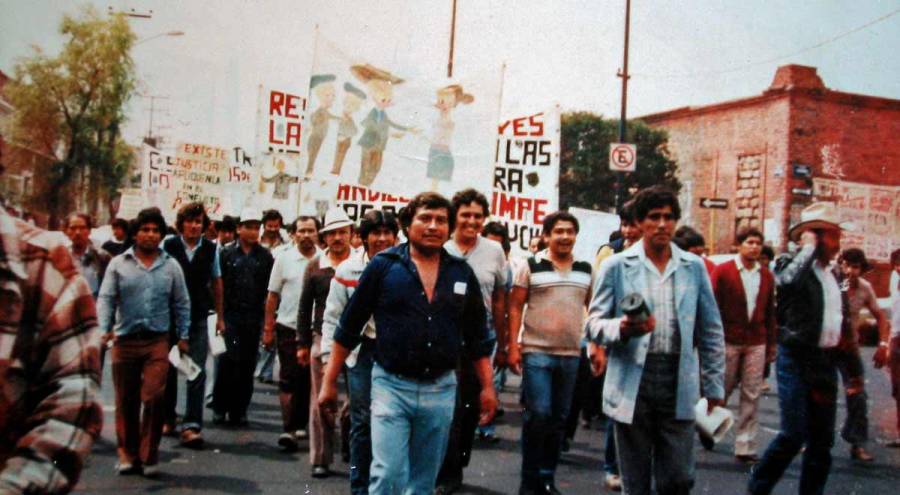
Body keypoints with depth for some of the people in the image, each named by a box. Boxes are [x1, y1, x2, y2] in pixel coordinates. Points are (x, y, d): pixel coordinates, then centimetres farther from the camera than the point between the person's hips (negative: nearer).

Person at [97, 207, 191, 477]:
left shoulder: (170, 266, 8)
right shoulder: (118, 264, 5)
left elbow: (182, 304, 13)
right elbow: (105, 299, 1)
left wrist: (183, 337, 9)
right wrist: (103, 330, -12)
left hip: (157, 342, 0)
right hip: (125, 341, 1)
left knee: (154, 397, -11)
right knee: (126, 401, 8)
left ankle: (149, 455, 3)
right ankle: (128, 454, 22)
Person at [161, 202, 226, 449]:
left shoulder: (211, 249, 2)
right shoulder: (168, 245, -4)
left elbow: (216, 282, 9)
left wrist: (220, 316, 11)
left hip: (198, 318, 1)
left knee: (197, 373, -7)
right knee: (167, 370, 13)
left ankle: (191, 426, -7)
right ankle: (167, 417, 31)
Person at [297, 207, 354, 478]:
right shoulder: (315, 267, 6)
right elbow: (305, 307, 10)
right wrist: (303, 344, 7)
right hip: (322, 339, 2)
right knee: (320, 402, 5)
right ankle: (321, 459, 13)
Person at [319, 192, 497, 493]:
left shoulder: (462, 273, 5)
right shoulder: (383, 265, -4)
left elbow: (478, 336, 12)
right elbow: (348, 327, 0)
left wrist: (487, 387, 8)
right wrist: (330, 382, 0)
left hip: (441, 390, 3)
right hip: (392, 386, -3)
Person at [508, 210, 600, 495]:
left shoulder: (586, 269, 9)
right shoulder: (531, 266, -2)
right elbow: (515, 307, -2)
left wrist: (598, 348, 8)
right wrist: (513, 347, -9)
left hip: (571, 354, 4)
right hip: (536, 352, -4)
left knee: (558, 419, 10)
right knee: (538, 415, -8)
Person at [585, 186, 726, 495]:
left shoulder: (694, 267, 8)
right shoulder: (616, 266, 2)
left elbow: (711, 332, 11)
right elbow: (594, 324, 1)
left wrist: (714, 386, 8)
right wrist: (621, 328, -20)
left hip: (679, 384, 1)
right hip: (632, 382, -1)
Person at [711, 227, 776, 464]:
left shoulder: (766, 276, 8)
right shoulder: (722, 271, -3)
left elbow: (770, 313, 12)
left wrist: (771, 344, 10)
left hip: (756, 344, 3)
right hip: (729, 341, -3)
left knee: (751, 396, 2)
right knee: (721, 391, 7)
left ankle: (745, 448, 7)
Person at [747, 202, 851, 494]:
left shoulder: (832, 276, 15)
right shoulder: (790, 264, -7)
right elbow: (788, 280, -32)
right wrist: (809, 247, -18)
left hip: (825, 362, 7)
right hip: (796, 360, -7)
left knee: (822, 439, 9)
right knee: (794, 434, -10)